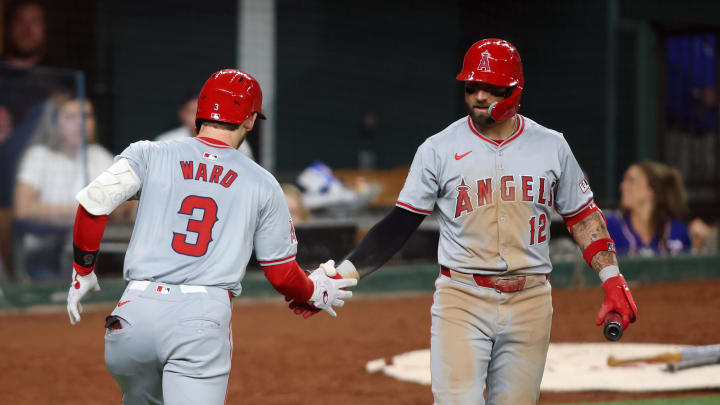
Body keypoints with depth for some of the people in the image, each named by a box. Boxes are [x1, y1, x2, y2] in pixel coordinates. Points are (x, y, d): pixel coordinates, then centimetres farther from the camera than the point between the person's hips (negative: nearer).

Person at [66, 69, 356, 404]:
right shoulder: (263, 184, 11)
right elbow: (282, 274, 13)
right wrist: (317, 292, 35)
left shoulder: (149, 155, 9)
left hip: (136, 312, 2)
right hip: (204, 318, -2)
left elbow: (94, 202, -4)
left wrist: (83, 272, 10)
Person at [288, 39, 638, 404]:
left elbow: (582, 214, 14)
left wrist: (612, 278, 2)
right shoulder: (439, 149, -1)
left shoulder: (551, 146, 6)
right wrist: (341, 275, -11)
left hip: (530, 303, 2)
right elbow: (400, 224, -1)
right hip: (461, 300, -2)